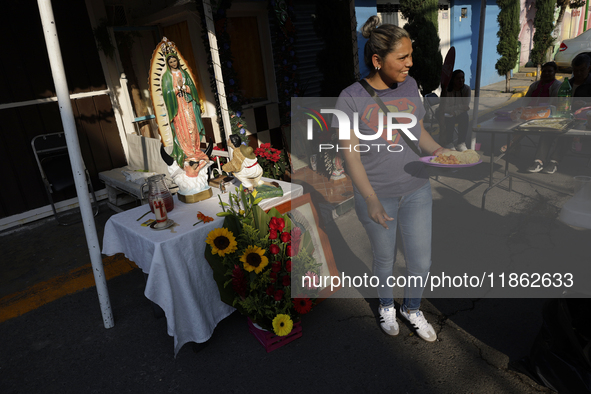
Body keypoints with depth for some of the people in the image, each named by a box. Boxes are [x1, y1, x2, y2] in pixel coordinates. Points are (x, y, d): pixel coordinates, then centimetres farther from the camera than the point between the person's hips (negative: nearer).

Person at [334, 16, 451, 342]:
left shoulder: (409, 86, 0)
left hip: (416, 190, 4)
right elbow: (351, 155, -14)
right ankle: (386, 306, 46)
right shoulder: (351, 98, -14)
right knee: (385, 260, 16)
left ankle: (412, 309, 40)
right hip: (376, 195, -3)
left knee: (421, 262, 10)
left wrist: (439, 151, -10)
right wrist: (371, 200, -24)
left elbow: (419, 132, 10)